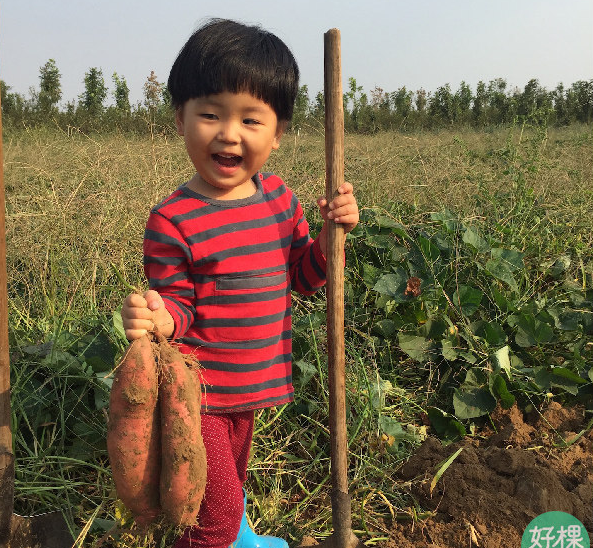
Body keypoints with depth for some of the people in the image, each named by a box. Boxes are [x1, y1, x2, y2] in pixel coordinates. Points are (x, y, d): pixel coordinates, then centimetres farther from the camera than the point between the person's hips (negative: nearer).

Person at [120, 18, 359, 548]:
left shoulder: (278, 197, -2)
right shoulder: (173, 221, -19)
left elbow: (302, 276, 6)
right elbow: (180, 304, -10)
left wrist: (331, 233, -11)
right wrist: (158, 317, -33)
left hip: (252, 384, 6)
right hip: (197, 391, -6)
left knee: (233, 479, 30)